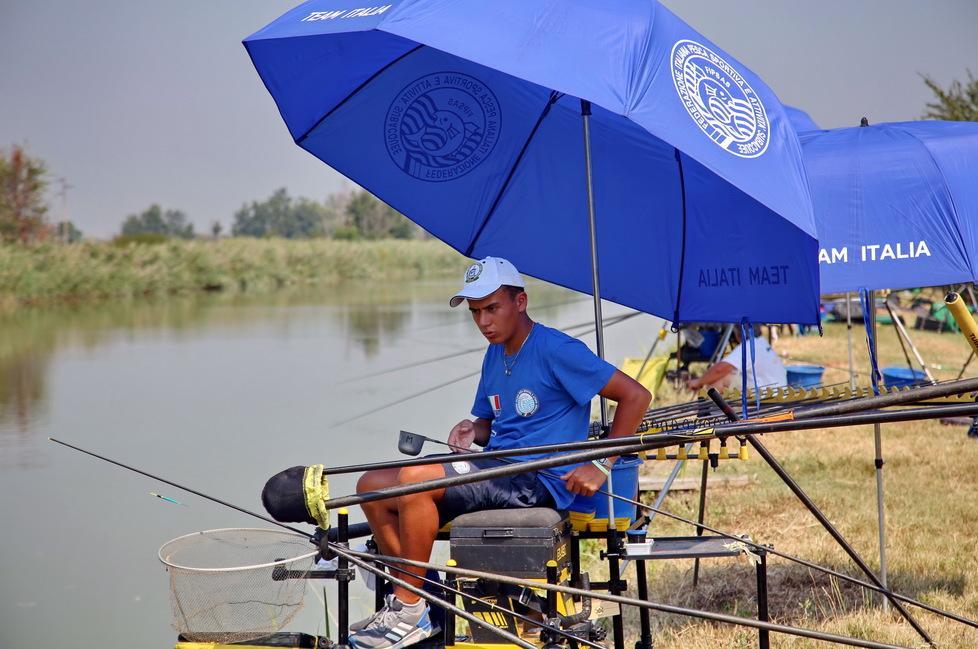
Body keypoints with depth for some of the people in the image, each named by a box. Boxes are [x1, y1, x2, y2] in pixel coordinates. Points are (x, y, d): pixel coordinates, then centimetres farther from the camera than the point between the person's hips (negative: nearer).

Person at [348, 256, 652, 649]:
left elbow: (636, 396, -12)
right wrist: (472, 431, 3)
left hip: (538, 482, -9)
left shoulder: (555, 350, -10)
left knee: (414, 478, -29)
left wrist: (602, 465, -16)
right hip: (497, 469, 9)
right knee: (372, 486, -4)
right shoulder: (495, 355, 16)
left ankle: (409, 612, -18)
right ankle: (415, 601, -1)